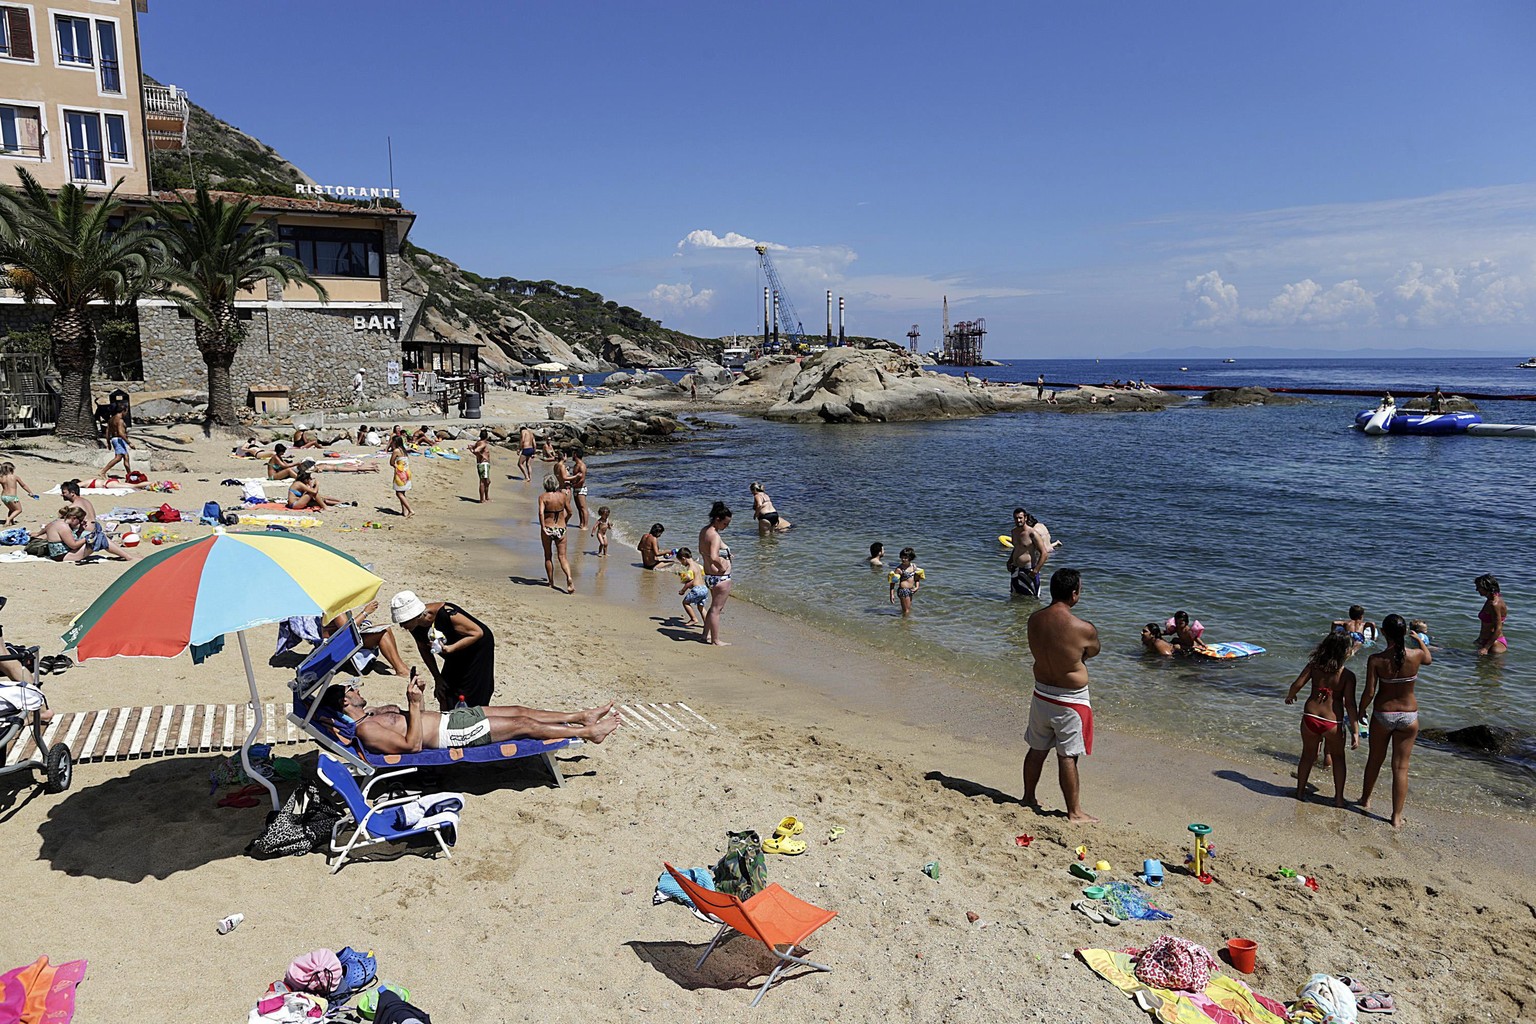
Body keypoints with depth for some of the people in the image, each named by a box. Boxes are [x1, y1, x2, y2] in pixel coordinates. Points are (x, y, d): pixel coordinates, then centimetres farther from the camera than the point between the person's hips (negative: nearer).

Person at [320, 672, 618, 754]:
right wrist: (414, 703, -26)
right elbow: (413, 745, -24)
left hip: (451, 716, 10)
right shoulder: (366, 730, -15)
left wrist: (416, 695, 6)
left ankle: (581, 717, 13)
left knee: (520, 711, 6)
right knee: (525, 725, -8)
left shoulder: (375, 712, 15)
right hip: (452, 733, -9)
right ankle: (587, 733, 1)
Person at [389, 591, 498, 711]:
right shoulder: (415, 626, -15)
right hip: (456, 657, 6)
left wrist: (451, 648, -38)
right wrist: (437, 678, 2)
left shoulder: (445, 614, -36)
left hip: (478, 648, -6)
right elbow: (424, 649, 3)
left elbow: (478, 633, -27)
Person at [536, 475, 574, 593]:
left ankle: (551, 582, 22)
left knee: (548, 556, 15)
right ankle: (569, 578, -19)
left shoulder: (543, 497, -8)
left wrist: (543, 527, -18)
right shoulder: (563, 495, -1)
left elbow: (541, 512, -22)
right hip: (561, 529, 1)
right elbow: (569, 512, 6)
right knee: (562, 557, 3)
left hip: (547, 529, -1)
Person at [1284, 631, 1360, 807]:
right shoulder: (1347, 676, -11)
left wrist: (1289, 697, 18)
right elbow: (1350, 705, -12)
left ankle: (1300, 791, 32)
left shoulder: (1314, 666, -4)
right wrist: (1355, 731, -8)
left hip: (1310, 718, 2)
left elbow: (1297, 685, -5)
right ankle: (1338, 797, 24)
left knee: (1308, 755, 21)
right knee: (1338, 758, 20)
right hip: (1333, 723, -2)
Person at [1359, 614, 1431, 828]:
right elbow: (1429, 659, 13)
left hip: (1382, 715, 0)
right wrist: (1418, 639, 28)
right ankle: (1397, 816, 12)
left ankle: (1365, 800, 39)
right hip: (1409, 716, 1)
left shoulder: (1376, 660, -18)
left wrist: (1361, 711, 2)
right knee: (1401, 767, 8)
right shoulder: (1416, 655, -13)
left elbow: (1369, 692, -15)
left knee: (1375, 760, 20)